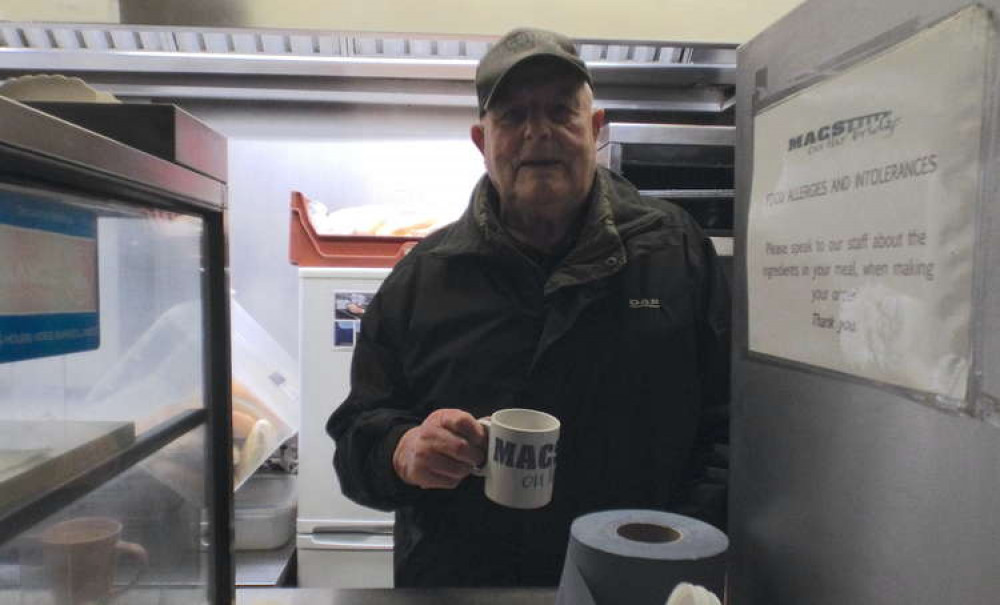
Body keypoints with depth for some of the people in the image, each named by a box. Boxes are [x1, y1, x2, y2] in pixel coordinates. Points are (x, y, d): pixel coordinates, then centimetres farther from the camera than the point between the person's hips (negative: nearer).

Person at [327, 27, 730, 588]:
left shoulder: (676, 251, 2)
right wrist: (404, 452, -14)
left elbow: (730, 422, 3)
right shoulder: (425, 275, 4)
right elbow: (357, 431, 7)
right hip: (452, 583, 1)